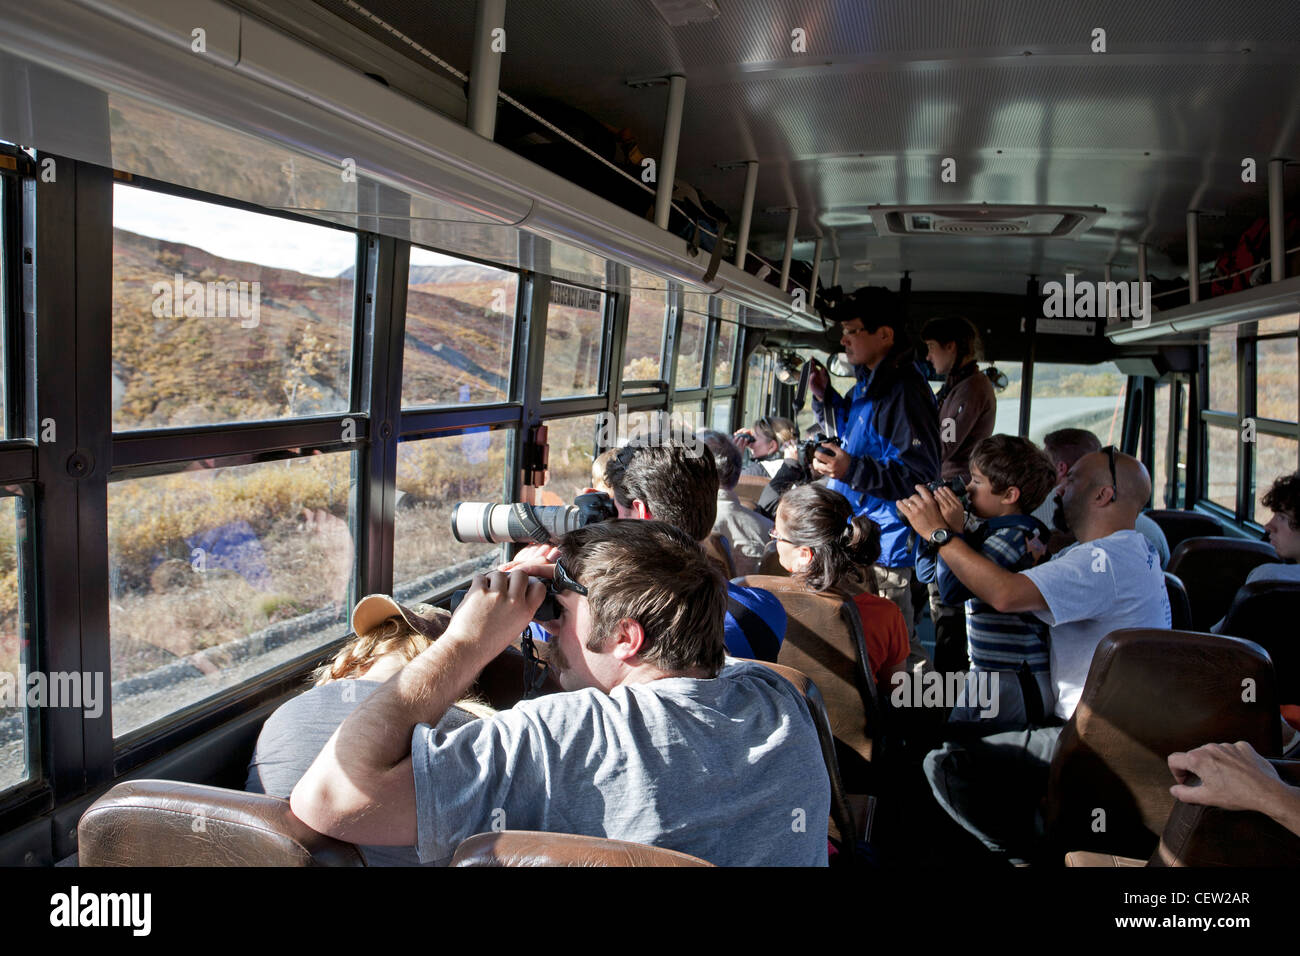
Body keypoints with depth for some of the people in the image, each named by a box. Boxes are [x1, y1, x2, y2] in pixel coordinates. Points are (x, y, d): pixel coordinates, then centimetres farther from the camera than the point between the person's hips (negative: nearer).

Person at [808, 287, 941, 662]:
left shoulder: (906, 392, -22)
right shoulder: (868, 382, 10)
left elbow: (920, 475, -26)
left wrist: (853, 470, -34)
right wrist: (825, 398, 11)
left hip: (885, 544, -10)